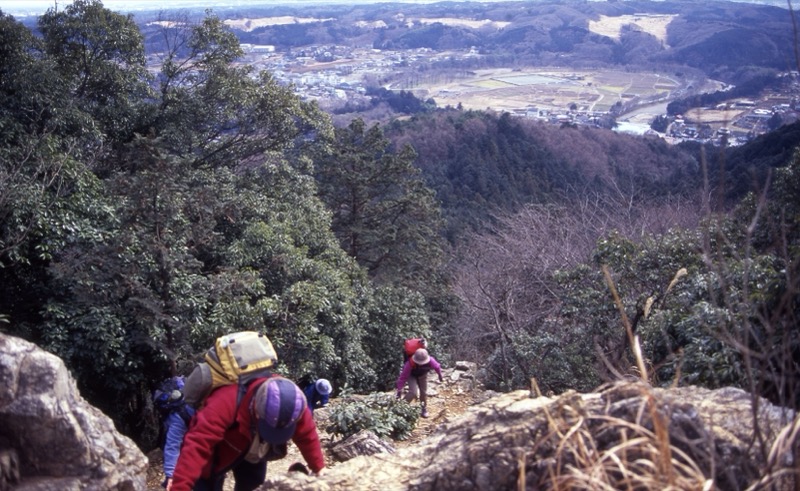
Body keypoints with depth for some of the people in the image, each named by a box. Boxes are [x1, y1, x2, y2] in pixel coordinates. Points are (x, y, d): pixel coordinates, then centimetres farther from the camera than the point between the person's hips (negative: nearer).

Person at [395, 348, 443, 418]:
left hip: (423, 375, 3)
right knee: (413, 393, -22)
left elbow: (437, 367, -11)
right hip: (412, 376, -3)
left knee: (424, 392, 9)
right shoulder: (410, 363, -42)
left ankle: (424, 409, 33)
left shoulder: (430, 361, -35)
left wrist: (440, 375, 8)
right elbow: (403, 376, -35)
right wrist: (399, 390, -33)